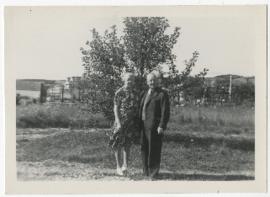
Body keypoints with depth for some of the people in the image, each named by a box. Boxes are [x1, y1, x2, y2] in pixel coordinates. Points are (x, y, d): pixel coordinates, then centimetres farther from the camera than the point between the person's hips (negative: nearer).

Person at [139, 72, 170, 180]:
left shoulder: (162, 94, -6)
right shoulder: (144, 94, 17)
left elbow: (165, 111, -11)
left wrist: (162, 126, -18)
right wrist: (139, 124, 12)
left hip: (154, 126, -7)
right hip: (144, 126, 7)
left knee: (154, 150, -2)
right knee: (144, 149, 12)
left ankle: (153, 173, 6)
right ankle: (146, 171, 23)